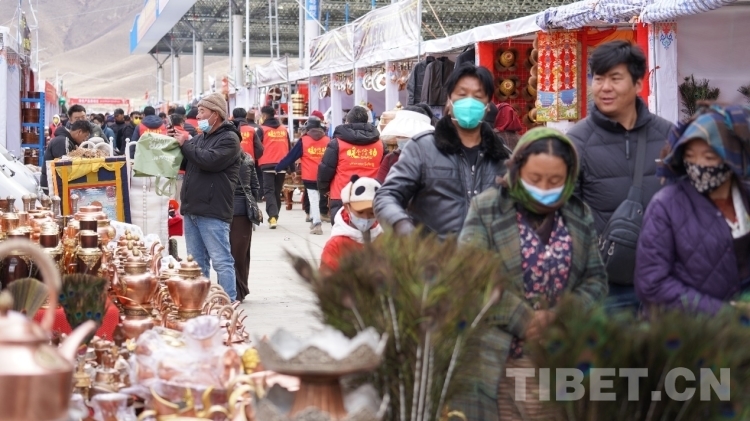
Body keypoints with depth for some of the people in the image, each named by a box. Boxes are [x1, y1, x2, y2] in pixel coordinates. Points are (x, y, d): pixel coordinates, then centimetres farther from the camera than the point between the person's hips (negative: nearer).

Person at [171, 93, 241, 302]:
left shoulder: (229, 139, -7)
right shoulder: (200, 138, 18)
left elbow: (210, 160, -22)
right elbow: (184, 163, 23)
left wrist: (185, 144, -9)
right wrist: (176, 143, 6)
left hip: (213, 212, -8)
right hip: (192, 209, 9)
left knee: (221, 261, -7)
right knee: (197, 262, 13)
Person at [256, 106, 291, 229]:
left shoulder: (262, 129, -2)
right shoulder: (284, 129, 11)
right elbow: (289, 148, 14)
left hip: (267, 165, -4)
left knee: (269, 191, -4)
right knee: (277, 192, 15)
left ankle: (273, 216, -20)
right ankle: (274, 216, 22)